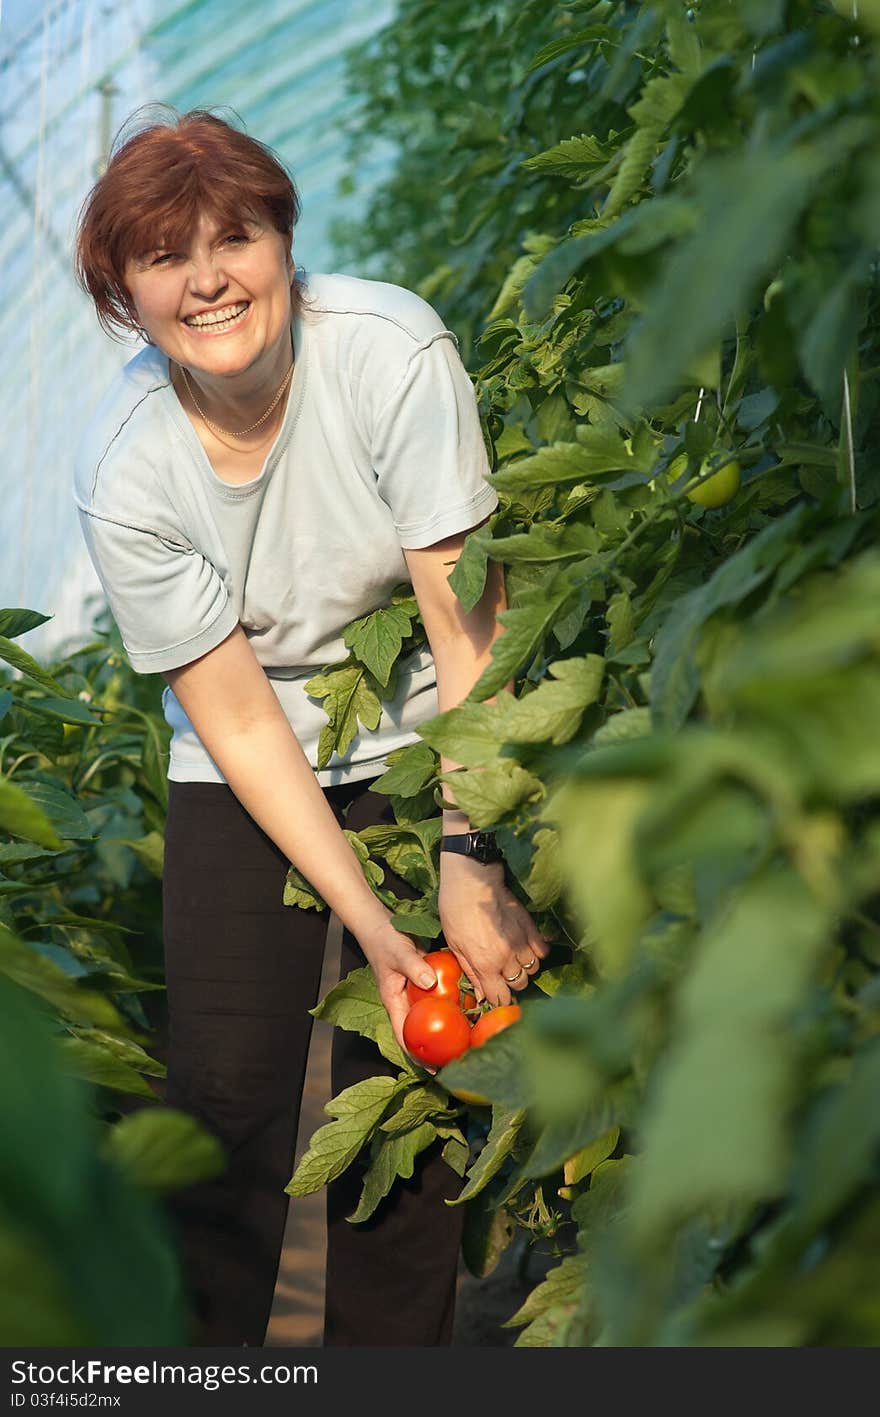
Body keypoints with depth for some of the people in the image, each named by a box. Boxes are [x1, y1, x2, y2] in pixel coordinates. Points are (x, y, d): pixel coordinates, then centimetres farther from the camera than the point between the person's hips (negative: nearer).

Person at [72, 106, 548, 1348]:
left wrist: (467, 860, -27)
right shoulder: (122, 472, -17)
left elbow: (468, 615, -22)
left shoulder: (388, 349, -22)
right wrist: (370, 921, -21)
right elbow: (236, 717, -14)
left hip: (421, 743, -1)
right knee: (226, 1093, -4)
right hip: (246, 773, 1)